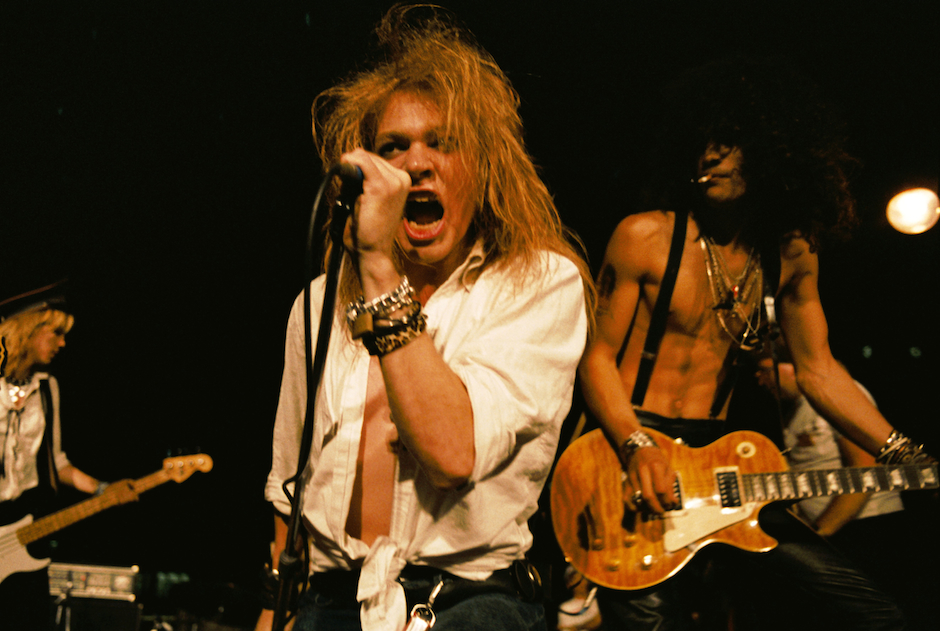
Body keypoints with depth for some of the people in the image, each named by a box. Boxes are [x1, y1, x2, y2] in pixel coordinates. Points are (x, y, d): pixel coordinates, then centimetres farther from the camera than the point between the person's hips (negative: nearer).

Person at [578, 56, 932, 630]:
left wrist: (908, 460, 2)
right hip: (631, 458, -4)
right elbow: (598, 357, -5)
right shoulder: (645, 238, -7)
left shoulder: (792, 256, 7)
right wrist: (637, 447, -21)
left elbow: (818, 371, 10)